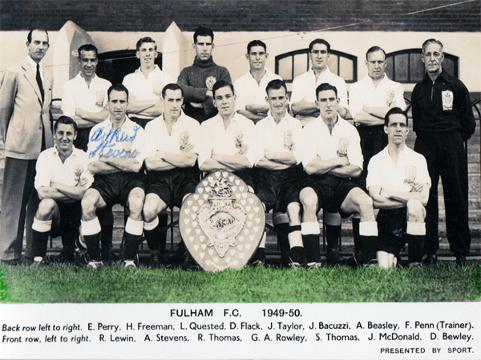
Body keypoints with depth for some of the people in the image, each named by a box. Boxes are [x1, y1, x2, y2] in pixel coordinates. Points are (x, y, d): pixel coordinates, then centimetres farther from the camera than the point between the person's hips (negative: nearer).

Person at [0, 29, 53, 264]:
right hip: (20, 147, -6)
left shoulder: (47, 78, 17)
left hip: (43, 147, 6)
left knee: (38, 200, 8)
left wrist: (50, 140, 13)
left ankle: (34, 251, 16)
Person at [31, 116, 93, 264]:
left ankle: (68, 252, 14)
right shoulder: (45, 156, -2)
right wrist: (74, 192, -13)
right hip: (53, 213, -2)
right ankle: (38, 258, -20)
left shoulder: (83, 158, -1)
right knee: (47, 203, -31)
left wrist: (56, 186, -10)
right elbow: (42, 192, -16)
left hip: (75, 213, 2)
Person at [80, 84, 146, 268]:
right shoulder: (97, 130, 10)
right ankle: (94, 259, -18)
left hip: (130, 180, -1)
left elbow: (136, 165, -9)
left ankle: (130, 259, -23)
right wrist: (124, 164, -5)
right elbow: (92, 166, -2)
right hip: (104, 181, 2)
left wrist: (107, 158, -4)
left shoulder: (136, 130, 5)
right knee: (87, 202, -30)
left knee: (136, 203, -35)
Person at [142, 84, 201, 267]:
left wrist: (162, 154, -1)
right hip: (159, 179, 1)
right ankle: (156, 252, -2)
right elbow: (150, 164, -1)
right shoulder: (152, 126, 9)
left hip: (185, 178, -1)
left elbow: (190, 160, -8)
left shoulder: (192, 125, 5)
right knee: (149, 210, -29)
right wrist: (180, 158, -3)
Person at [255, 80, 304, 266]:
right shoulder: (260, 126, 14)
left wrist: (270, 155, 1)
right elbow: (257, 161, 1)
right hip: (266, 178, 1)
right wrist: (285, 159, -5)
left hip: (290, 178, 0)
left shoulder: (296, 125, 12)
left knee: (294, 207, -27)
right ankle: (258, 257, -30)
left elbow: (297, 157, 0)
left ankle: (296, 258, -33)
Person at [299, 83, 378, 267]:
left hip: (342, 183, 2)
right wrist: (340, 160, -3)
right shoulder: (309, 129, 3)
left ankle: (368, 258, -18)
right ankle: (312, 261, -33)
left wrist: (323, 167, -5)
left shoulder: (349, 129, 9)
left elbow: (356, 169, -1)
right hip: (316, 184, -2)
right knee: (309, 201, -35)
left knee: (366, 202, -26)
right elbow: (310, 167, -10)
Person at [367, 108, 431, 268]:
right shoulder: (376, 160, 6)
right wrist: (410, 199, -9)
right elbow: (376, 200, -6)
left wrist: (390, 193, -8)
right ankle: (394, 257, 17)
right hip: (386, 219, 0)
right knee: (385, 269, -19)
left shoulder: (417, 159, 4)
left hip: (410, 218, 0)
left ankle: (415, 264, -22)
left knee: (415, 207, -35)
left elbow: (423, 199, -9)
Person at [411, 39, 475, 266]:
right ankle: (429, 251, 7)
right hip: (425, 147, 3)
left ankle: (461, 252, 7)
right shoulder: (418, 90, 12)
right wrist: (425, 136, 7)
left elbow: (468, 123, 5)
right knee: (425, 198, 0)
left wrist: (455, 139, 5)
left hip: (452, 146, -2)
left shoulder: (456, 86, 3)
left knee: (456, 198, 0)